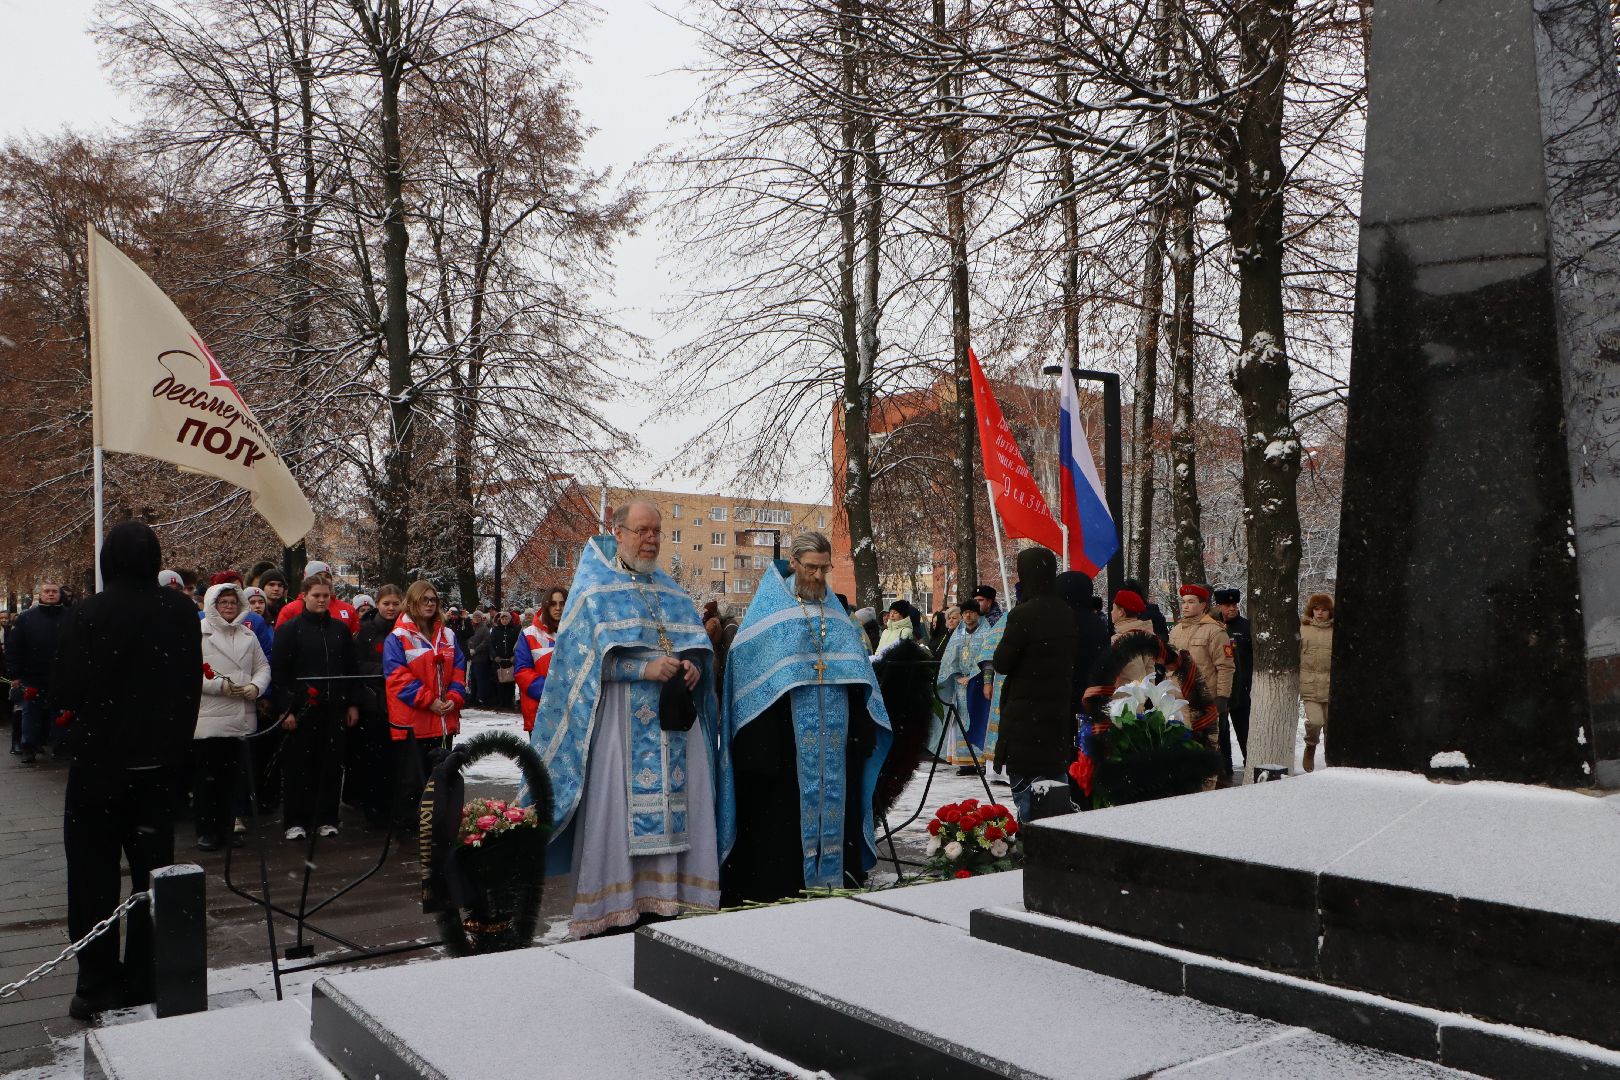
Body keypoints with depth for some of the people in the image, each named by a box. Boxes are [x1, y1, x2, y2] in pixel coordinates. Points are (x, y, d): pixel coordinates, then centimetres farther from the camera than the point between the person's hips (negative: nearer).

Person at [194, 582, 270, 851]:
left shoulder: (248, 635, 14)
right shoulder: (199, 633, -4)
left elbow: (263, 666, 14)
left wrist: (256, 687, -5)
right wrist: (219, 685, -16)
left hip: (242, 718, 5)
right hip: (208, 719, -5)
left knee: (231, 776, 11)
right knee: (206, 778, 1)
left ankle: (226, 826, 21)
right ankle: (205, 830, 10)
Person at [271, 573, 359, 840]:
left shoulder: (339, 629, 12)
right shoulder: (289, 628, -1)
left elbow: (351, 668, 15)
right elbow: (278, 672, -5)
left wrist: (352, 704, 10)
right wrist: (285, 709, -11)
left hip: (333, 708, 4)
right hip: (301, 708, -3)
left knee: (331, 763, 5)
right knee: (299, 765, 0)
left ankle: (327, 819, 15)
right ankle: (296, 821, 10)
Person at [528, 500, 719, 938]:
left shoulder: (671, 591, 19)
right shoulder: (594, 589, 2)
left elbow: (698, 646, 17)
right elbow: (584, 657, -8)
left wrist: (692, 667, -7)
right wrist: (645, 670, -18)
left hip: (673, 720, 5)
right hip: (618, 722, -5)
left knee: (674, 810, 1)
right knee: (616, 812, -7)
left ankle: (662, 899, 8)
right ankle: (610, 912, -1)